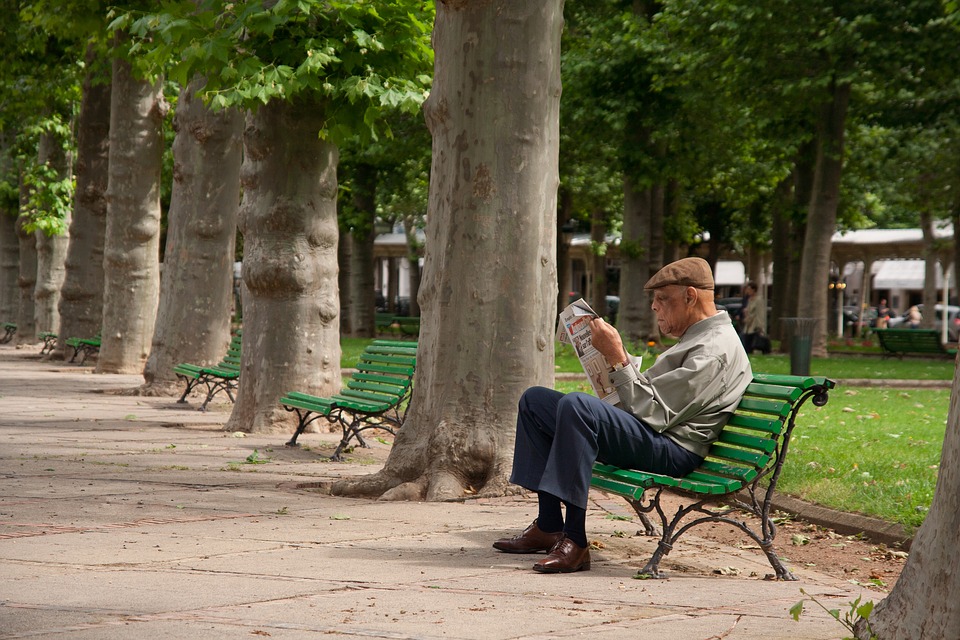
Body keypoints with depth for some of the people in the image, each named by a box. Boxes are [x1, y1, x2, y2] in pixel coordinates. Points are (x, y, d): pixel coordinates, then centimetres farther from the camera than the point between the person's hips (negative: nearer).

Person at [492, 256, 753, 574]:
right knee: (534, 399, 10)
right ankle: (549, 527, 2)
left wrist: (617, 358, -17)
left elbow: (655, 413, -20)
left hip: (671, 448, -12)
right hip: (642, 434, 12)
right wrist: (616, 354, 12)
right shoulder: (697, 337, 22)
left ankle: (574, 542, -32)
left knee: (576, 404, -35)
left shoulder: (715, 350, -13)